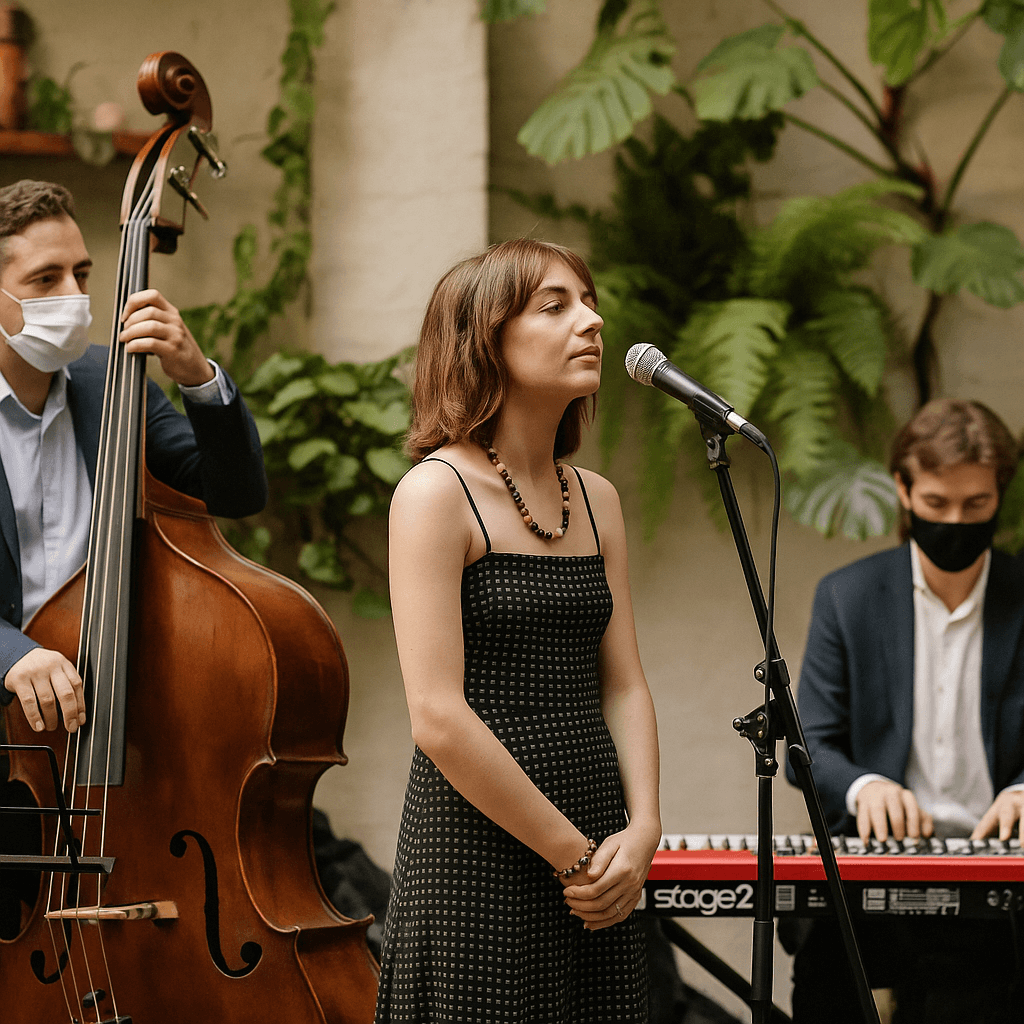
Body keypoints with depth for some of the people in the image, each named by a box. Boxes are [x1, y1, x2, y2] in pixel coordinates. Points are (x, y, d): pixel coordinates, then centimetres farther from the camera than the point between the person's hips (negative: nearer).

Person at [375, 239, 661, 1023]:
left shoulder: (596, 500, 13)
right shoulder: (438, 492, -9)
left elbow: (623, 684, 10)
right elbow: (440, 719, -16)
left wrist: (642, 830, -6)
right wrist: (573, 853, -13)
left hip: (597, 874, 6)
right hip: (480, 859, -6)